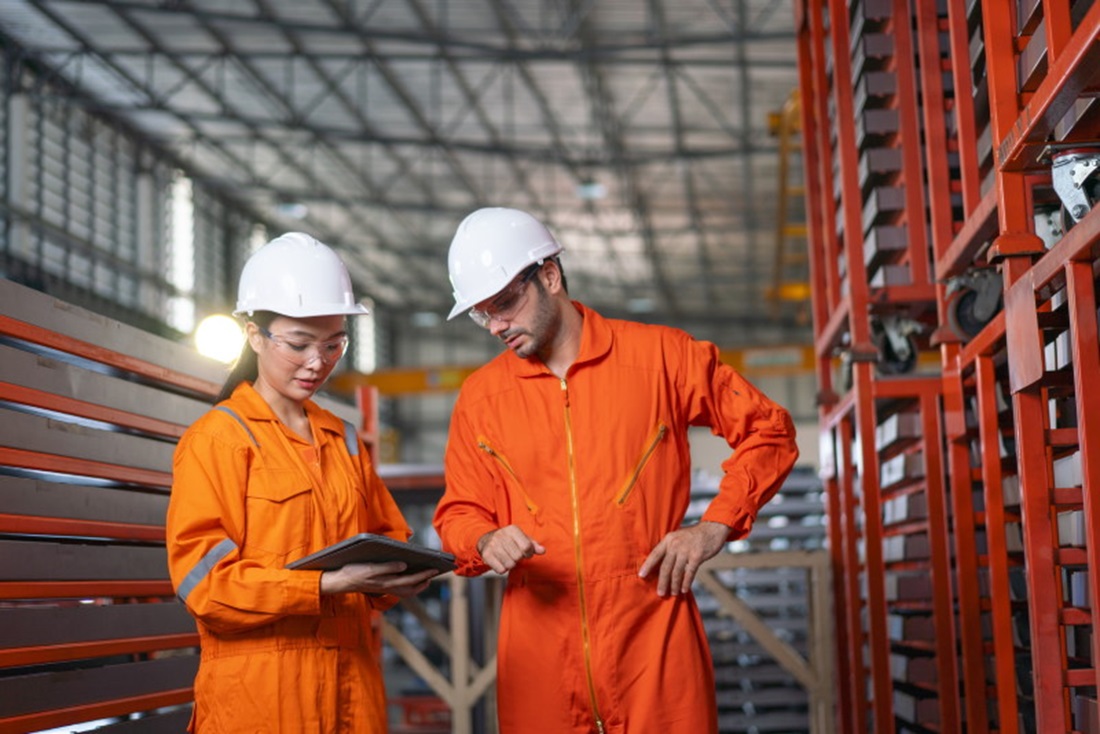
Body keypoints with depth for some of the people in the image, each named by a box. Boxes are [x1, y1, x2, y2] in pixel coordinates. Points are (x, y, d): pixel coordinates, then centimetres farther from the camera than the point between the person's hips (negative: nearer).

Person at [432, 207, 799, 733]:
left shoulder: (661, 355, 1)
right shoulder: (479, 396, 7)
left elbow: (767, 432, 6)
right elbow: (459, 513, 12)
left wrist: (715, 527, -4)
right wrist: (487, 543, -11)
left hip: (652, 637, -2)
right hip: (538, 649, 2)